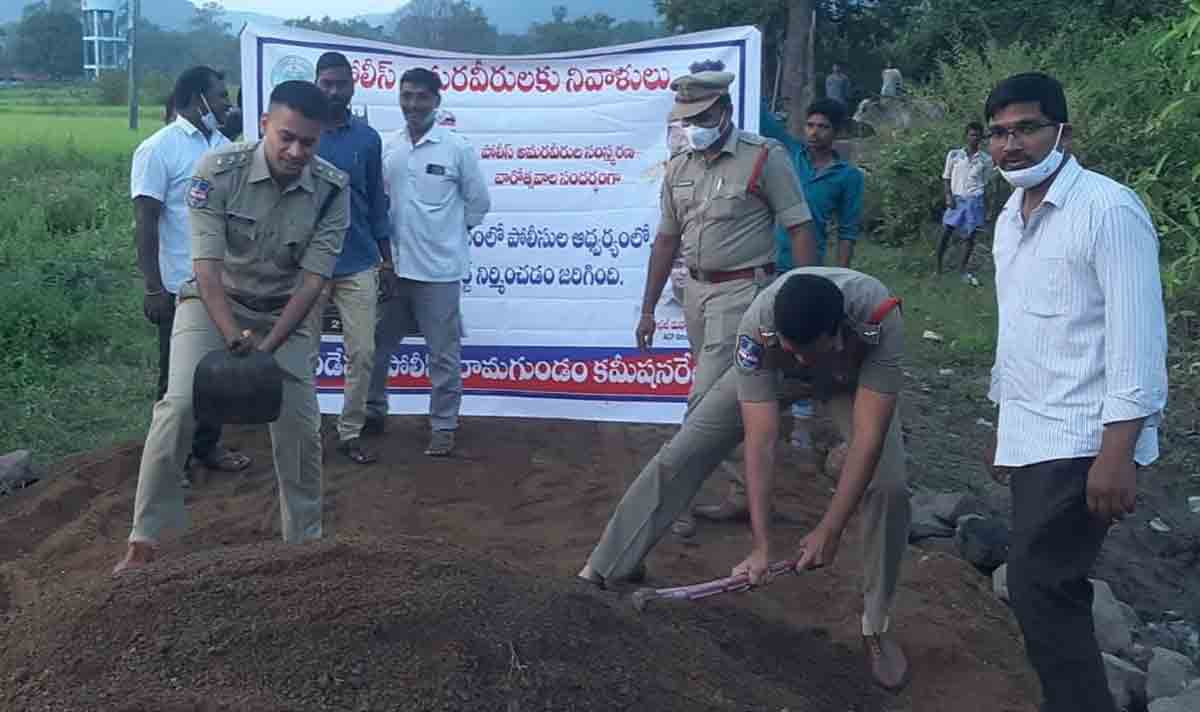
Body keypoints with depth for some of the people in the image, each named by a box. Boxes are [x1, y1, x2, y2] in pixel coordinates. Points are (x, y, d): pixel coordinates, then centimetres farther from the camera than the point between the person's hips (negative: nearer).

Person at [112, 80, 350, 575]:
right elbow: (208, 265, -24)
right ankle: (145, 539, -7)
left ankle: (306, 540, 18)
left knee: (300, 424, -2)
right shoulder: (218, 171, -22)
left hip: (284, 312, 2)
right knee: (180, 404, -19)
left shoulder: (331, 190, -18)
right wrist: (236, 339, -33)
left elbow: (313, 279, -17)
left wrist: (267, 347, -24)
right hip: (213, 302, -2)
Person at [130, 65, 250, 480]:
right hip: (182, 287, -6)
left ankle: (207, 445, 28)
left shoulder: (225, 148, 8)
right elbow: (145, 223, -12)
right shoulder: (158, 149, -10)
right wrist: (153, 288, -16)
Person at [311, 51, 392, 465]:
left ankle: (350, 433, 16)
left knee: (363, 353, 3)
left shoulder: (368, 139, 4)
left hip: (358, 264, 2)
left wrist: (385, 253, 8)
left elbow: (376, 198, 10)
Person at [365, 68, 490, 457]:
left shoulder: (457, 148, -6)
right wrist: (383, 249, 7)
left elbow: (478, 203, 2)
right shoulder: (386, 146, 2)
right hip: (393, 266, 4)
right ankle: (373, 411, 33)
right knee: (377, 344, 15)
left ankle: (444, 425, 18)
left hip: (439, 269, -4)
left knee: (443, 354, 6)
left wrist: (449, 232, 6)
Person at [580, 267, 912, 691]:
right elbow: (760, 443, -39)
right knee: (677, 457, -6)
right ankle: (607, 568, 10)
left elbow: (869, 438, -40)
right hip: (770, 372, 0)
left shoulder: (881, 318, -42)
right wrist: (761, 544, -41)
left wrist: (829, 532, -41)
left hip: (854, 379, 0)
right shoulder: (758, 326, -41)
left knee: (889, 486, -19)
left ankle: (876, 626, 3)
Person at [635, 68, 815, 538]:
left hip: (742, 291, -6)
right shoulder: (679, 167, 9)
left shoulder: (764, 157, -9)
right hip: (696, 289, 6)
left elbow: (800, 229, -8)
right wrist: (648, 310, 12)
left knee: (706, 398, -9)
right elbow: (666, 240, 13)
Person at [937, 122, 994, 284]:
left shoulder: (986, 159, 4)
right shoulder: (954, 155, 1)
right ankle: (938, 265, 8)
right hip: (957, 199, -1)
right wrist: (948, 196, -8)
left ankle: (964, 268, 13)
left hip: (975, 201, 1)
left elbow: (985, 184, 10)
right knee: (946, 233, -2)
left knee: (970, 235, 3)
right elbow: (946, 177, 6)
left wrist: (986, 208, 8)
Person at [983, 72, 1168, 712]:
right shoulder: (1011, 219, 13)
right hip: (1030, 440, 8)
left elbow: (1138, 338, -18)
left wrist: (1117, 455, -21)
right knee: (1053, 589, 12)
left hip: (1081, 443, -8)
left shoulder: (1108, 210, -13)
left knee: (1037, 588, -9)